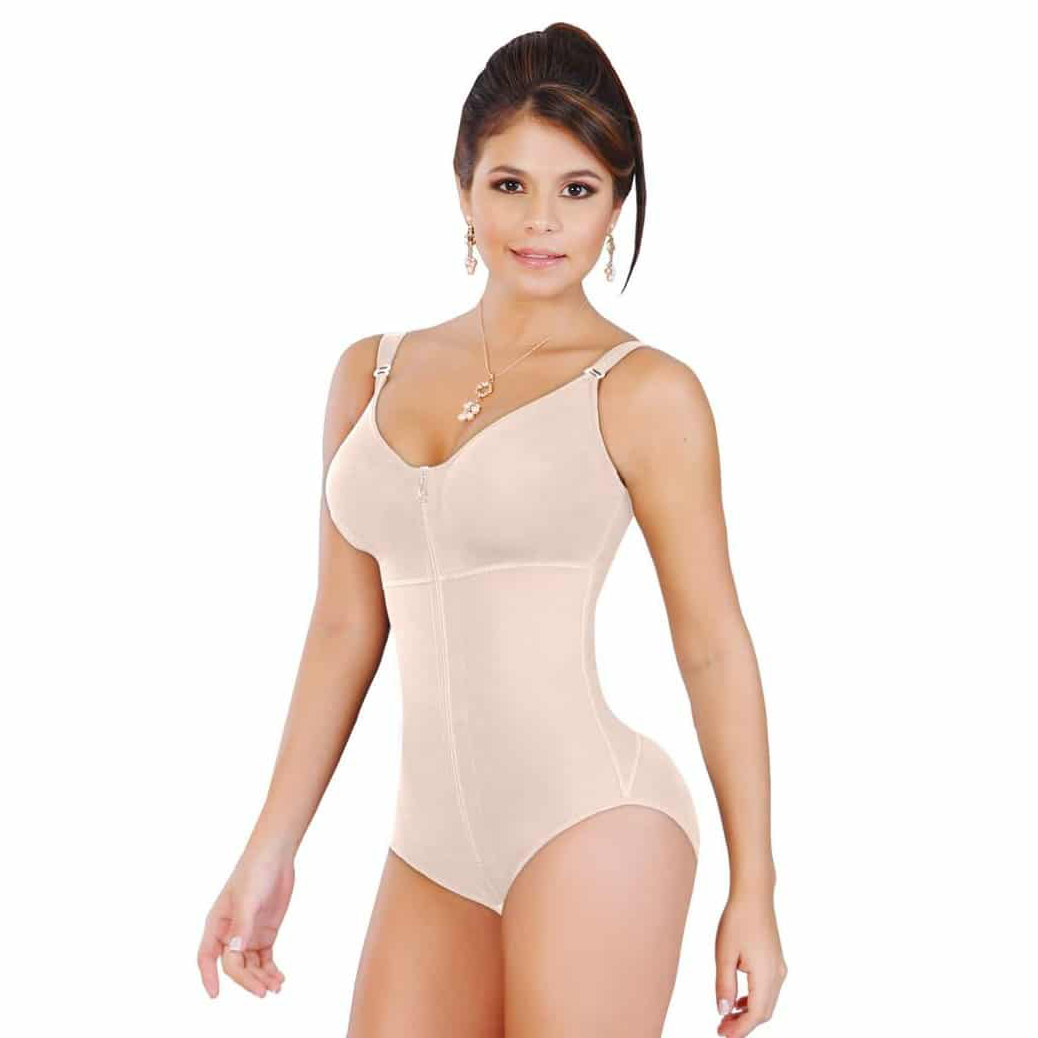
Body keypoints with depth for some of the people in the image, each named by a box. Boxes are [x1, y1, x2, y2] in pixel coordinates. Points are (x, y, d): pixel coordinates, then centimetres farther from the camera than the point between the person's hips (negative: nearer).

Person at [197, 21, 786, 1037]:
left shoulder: (643, 392, -4)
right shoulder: (372, 373, 10)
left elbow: (713, 645, -3)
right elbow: (345, 628, 13)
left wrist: (753, 890, -2)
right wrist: (269, 849, 12)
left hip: (592, 825, -5)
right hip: (436, 847, 5)